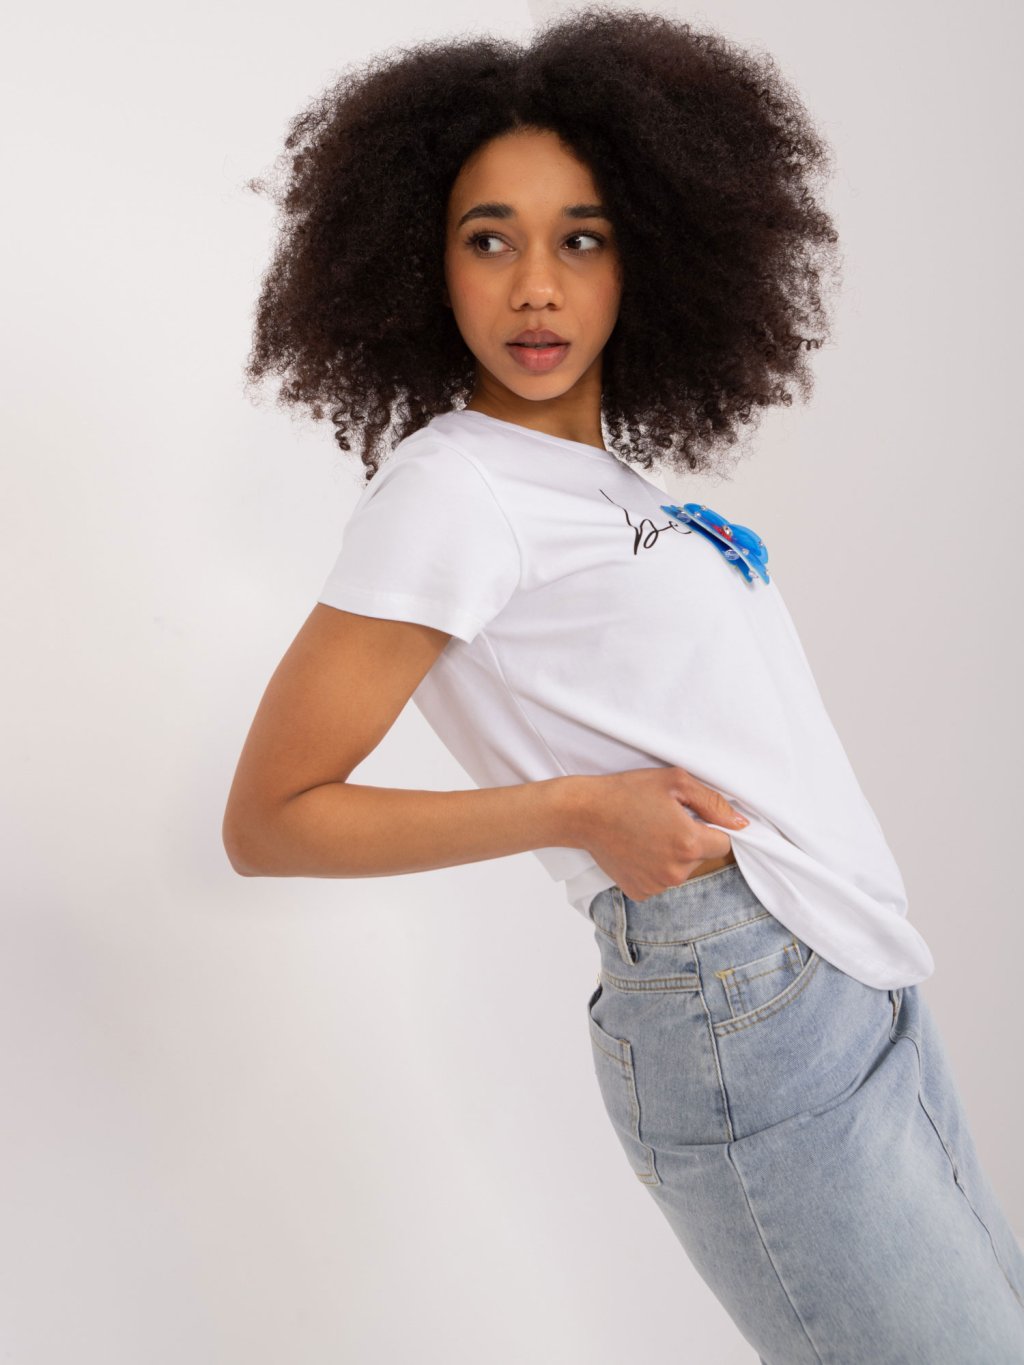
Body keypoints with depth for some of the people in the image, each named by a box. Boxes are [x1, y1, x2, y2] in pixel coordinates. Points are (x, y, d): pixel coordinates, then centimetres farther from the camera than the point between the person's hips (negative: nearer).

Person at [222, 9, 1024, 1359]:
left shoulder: (610, 468, 11)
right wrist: (579, 810, -18)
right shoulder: (451, 489, -12)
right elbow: (267, 821, -12)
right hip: (744, 1016, -8)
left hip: (858, 981, 9)